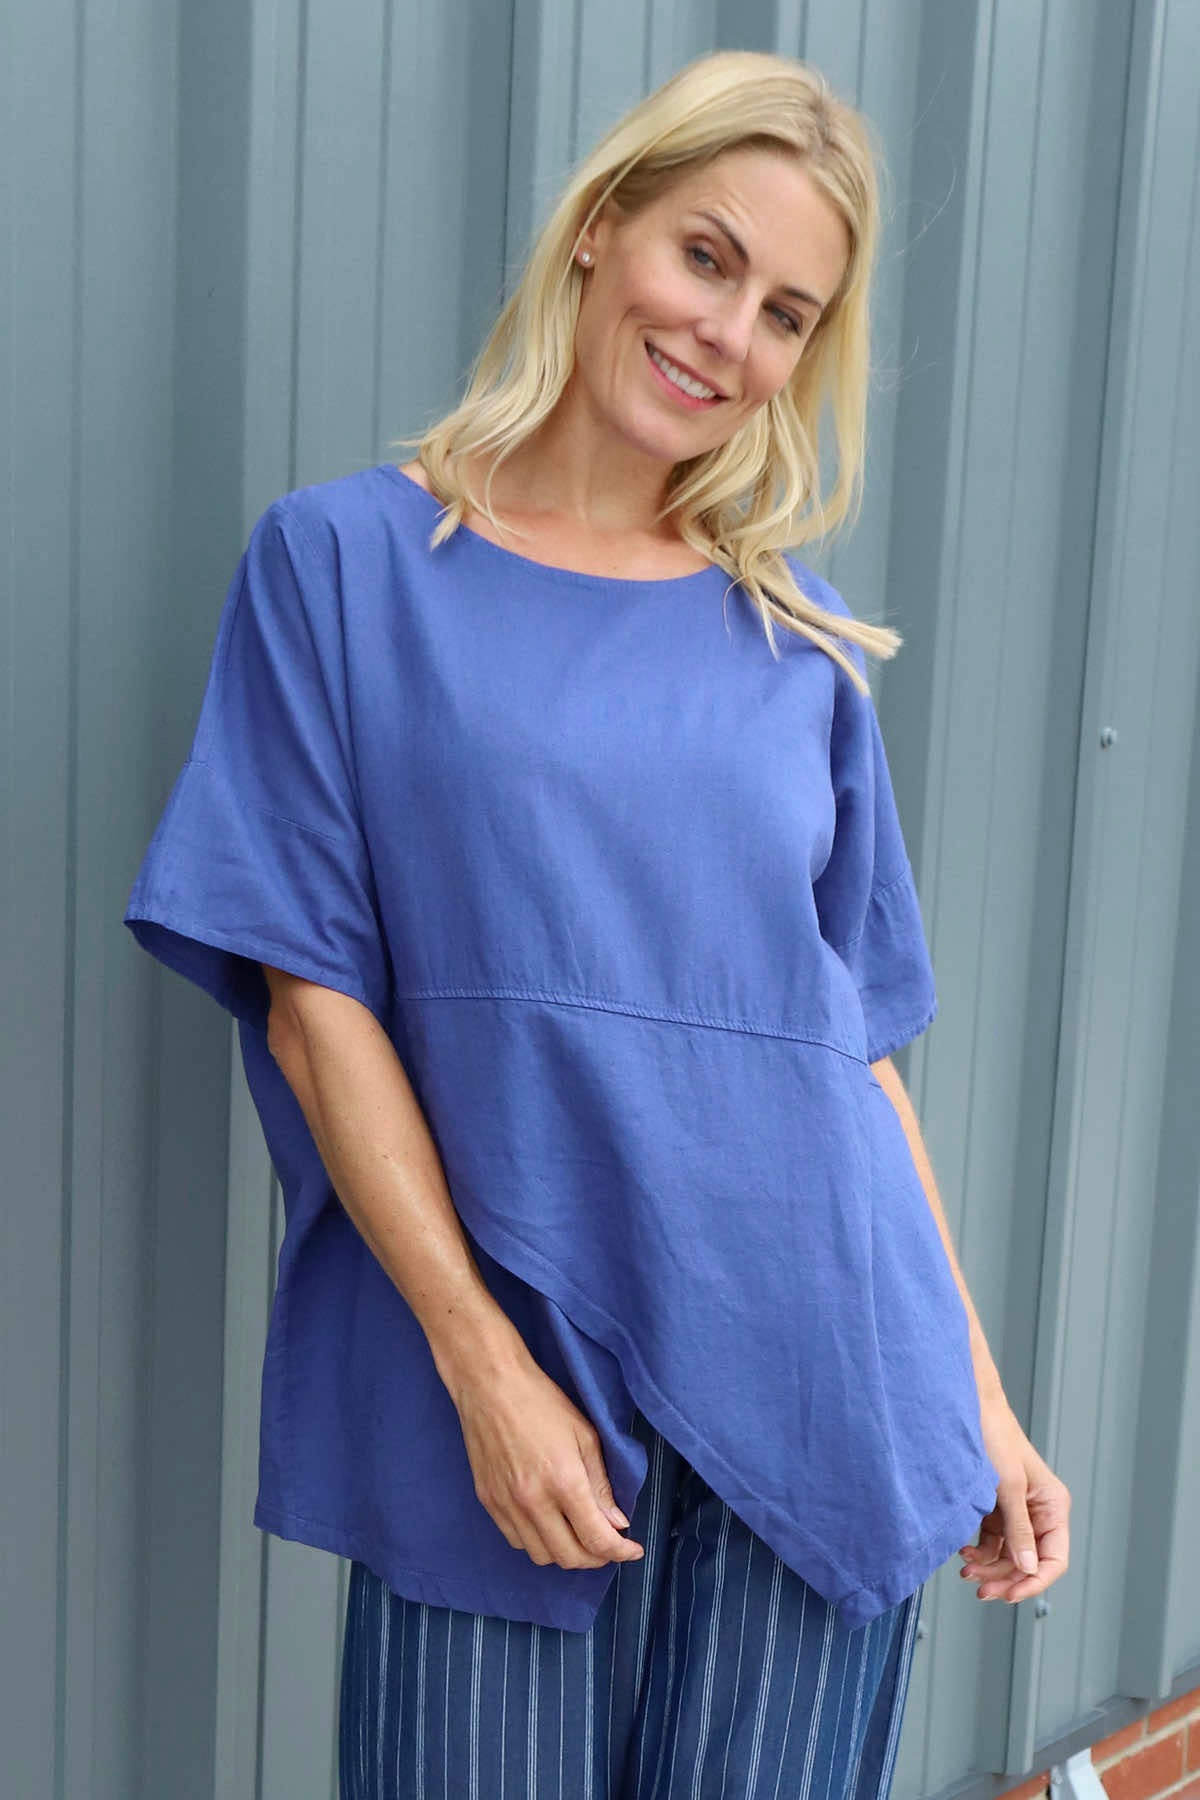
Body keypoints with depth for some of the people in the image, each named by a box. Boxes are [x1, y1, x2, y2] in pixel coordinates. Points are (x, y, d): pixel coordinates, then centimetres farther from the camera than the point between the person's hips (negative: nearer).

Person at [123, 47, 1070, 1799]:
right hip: (496, 1401, -2)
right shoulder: (346, 561, 0)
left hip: (816, 1399, 3)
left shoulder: (800, 641, 9)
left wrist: (979, 1396, 7)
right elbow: (314, 1000, -5)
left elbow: (859, 1036, 10)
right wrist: (483, 1367, -11)